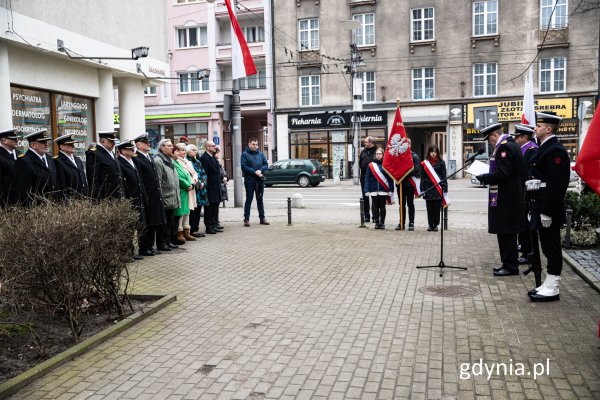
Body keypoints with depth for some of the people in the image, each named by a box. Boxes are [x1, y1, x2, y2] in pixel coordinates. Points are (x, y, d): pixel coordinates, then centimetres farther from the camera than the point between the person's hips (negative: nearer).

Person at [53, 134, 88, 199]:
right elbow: (61, 185, -12)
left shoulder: (78, 160, 17)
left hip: (83, 198, 7)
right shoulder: (58, 162, -9)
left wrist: (86, 196, 13)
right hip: (69, 200, -7)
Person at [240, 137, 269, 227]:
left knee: (260, 199, 11)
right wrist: (254, 172, -17)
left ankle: (262, 218, 18)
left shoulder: (260, 154, 10)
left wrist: (260, 170, -12)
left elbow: (266, 165, 8)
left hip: (260, 180, 4)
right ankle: (246, 219, 4)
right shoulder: (245, 154, -3)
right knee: (249, 199, 0)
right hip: (249, 180, -4)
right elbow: (244, 167, -12)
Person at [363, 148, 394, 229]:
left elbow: (390, 179, 0)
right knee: (375, 207, 7)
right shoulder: (371, 165, 3)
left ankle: (382, 223, 16)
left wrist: (391, 190, -5)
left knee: (382, 207, 6)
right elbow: (367, 178, 3)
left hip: (383, 190, -1)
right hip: (374, 190, 1)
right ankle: (377, 223, 16)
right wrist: (366, 190, -4)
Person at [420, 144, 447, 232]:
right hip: (428, 188, 1)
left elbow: (444, 176, 4)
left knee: (437, 208, 2)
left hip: (438, 189, -1)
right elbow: (422, 177, 5)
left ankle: (435, 225, 12)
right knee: (429, 208, 4)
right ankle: (430, 224, 12)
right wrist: (422, 189, -1)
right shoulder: (424, 163, 6)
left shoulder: (441, 163, 5)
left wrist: (444, 188, -3)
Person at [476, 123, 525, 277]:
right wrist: (486, 176, 13)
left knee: (505, 232, -3)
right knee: (507, 232, 15)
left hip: (504, 199, -10)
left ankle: (510, 266, 5)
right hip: (511, 196, 10)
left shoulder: (504, 147, -18)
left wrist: (482, 177, -14)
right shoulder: (511, 144, 15)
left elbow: (501, 174, -24)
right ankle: (509, 264, 23)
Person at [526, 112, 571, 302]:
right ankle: (548, 285, 23)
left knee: (551, 247, -2)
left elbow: (556, 184, -21)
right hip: (541, 207, 10)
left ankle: (552, 289, 6)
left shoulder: (556, 150, -16)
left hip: (549, 209, -10)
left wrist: (547, 212, -22)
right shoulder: (545, 148, 16)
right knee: (548, 247, 14)